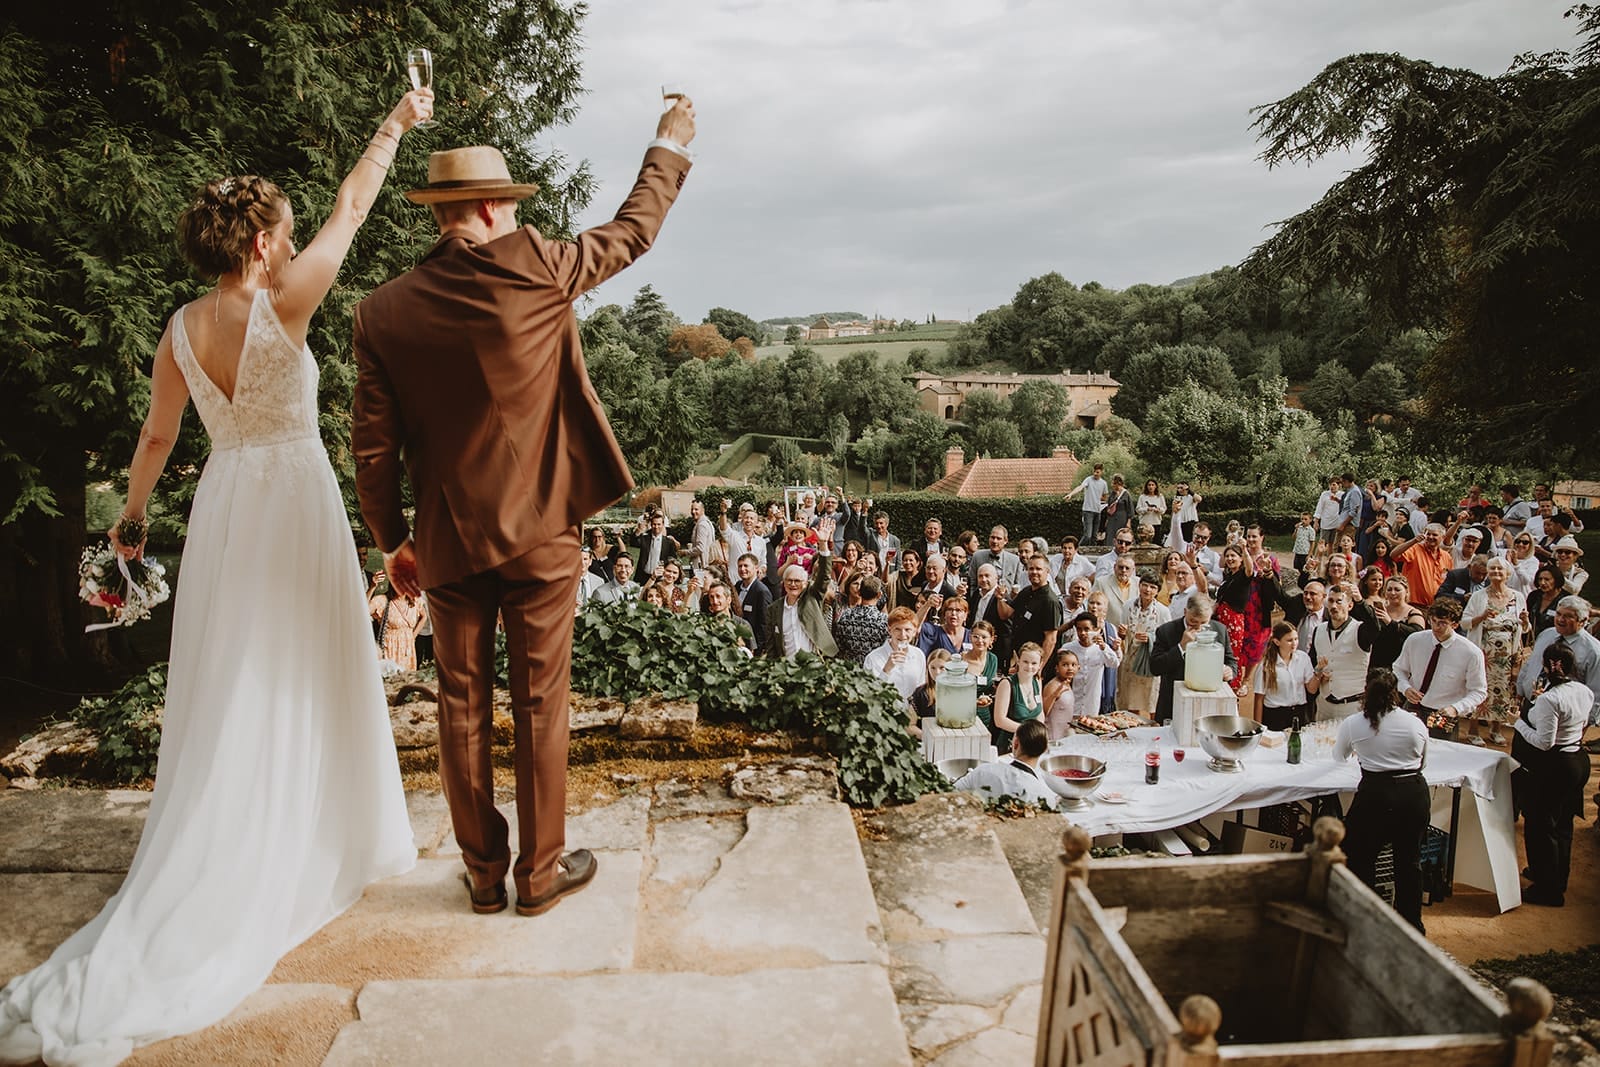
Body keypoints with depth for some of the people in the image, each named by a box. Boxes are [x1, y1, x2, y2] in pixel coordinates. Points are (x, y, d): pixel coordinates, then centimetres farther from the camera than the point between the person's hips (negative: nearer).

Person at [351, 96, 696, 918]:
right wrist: (669, 145, 20)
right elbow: (634, 231, 5)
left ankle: (484, 872, 26)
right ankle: (541, 871, 22)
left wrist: (393, 540, 12)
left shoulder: (382, 312, -3)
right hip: (540, 530, -2)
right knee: (540, 703, 9)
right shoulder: (533, 267, -11)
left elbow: (373, 448, -1)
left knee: (461, 707, 14)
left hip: (448, 540, 3)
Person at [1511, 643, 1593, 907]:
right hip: (1579, 761, 9)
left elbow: (1544, 742, -25)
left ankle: (1548, 890, 16)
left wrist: (1519, 723, -11)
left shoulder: (1549, 699, -27)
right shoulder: (1585, 692, -1)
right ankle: (1558, 877, 39)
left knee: (1540, 826, 6)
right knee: (1562, 824, 23)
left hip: (1553, 768, -8)